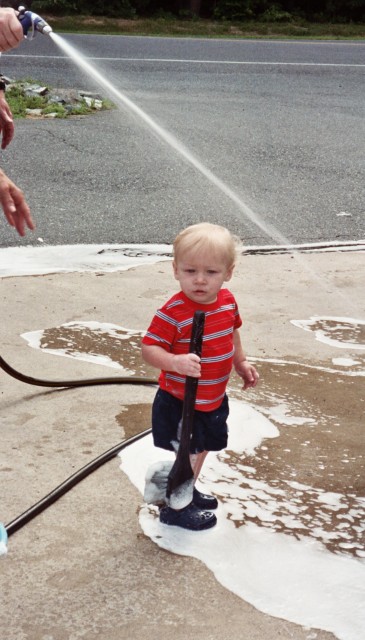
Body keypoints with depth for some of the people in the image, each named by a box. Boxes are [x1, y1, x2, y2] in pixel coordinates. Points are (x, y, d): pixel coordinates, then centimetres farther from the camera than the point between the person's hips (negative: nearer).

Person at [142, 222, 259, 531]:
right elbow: (149, 348, -27)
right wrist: (175, 362, -43)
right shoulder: (173, 313, -28)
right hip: (179, 403, -7)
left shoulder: (227, 301, -6)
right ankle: (175, 507, 27)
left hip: (214, 399, 7)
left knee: (203, 448, 26)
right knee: (186, 456, 4)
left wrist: (241, 362, 16)